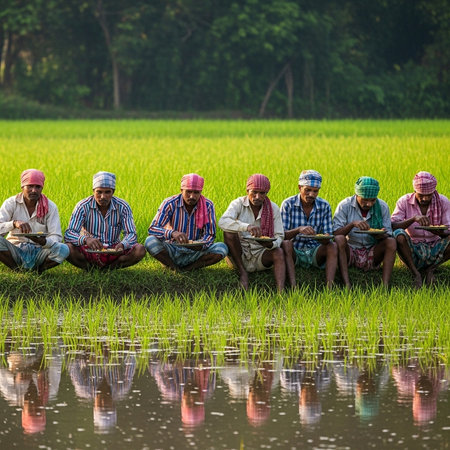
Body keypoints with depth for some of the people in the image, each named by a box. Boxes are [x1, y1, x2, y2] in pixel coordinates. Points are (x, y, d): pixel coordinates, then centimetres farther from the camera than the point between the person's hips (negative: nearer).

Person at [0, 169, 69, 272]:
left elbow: (56, 237, -9)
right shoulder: (11, 203, -3)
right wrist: (14, 223, -36)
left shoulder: (50, 207, -2)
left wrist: (43, 241, -33)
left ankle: (38, 270, -6)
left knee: (63, 249, -29)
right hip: (16, 251, -1)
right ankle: (17, 269, -10)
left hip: (39, 252, 1)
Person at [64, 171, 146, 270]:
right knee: (68, 249, -32)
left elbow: (131, 234, -11)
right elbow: (68, 235, -19)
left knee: (140, 250, -25)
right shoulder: (83, 207, -12)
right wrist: (85, 239, -42)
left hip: (114, 252, 1)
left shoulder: (123, 207, -8)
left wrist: (122, 245, -36)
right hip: (89, 252, -1)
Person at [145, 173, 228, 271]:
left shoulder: (208, 206, -8)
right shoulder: (170, 204, -13)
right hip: (172, 251, -1)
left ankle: (188, 268, -15)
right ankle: (174, 267, -7)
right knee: (150, 241, -30)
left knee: (222, 248, -24)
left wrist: (201, 245, -31)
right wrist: (172, 233, -41)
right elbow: (152, 229, -20)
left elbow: (210, 234, -6)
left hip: (194, 253, 1)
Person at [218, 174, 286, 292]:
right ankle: (242, 272, -17)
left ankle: (281, 291, -49)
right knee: (229, 232, -26)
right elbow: (223, 222, -27)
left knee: (278, 253, -29)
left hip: (260, 255, 1)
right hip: (239, 255, -1)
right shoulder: (238, 204, -7)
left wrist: (271, 244, -30)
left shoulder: (273, 208, -1)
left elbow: (279, 236, -3)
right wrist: (247, 226, -45)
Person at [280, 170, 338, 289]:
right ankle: (293, 287, -48)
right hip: (294, 253, -2)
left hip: (314, 253, 2)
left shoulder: (324, 206, -1)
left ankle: (329, 287, -42)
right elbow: (281, 235, -14)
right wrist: (298, 230, -36)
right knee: (285, 244, -33)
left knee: (333, 247, -26)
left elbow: (328, 237, -3)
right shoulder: (288, 204, -7)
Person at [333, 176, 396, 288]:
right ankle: (347, 285, -39)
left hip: (372, 254, 2)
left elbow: (388, 234, 0)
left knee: (391, 242, -24)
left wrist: (381, 235, -26)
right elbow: (335, 233, -13)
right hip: (350, 251, -2)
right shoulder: (345, 205, -7)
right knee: (339, 240, -32)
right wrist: (352, 224, -31)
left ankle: (385, 286, -34)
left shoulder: (382, 207, -1)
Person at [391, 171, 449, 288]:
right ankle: (415, 273, -18)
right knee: (398, 234, -32)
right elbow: (392, 226, -16)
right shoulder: (404, 202, -4)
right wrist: (413, 219, -32)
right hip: (412, 251, -1)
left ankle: (430, 269, -6)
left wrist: (434, 230, -31)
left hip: (435, 250, 1)